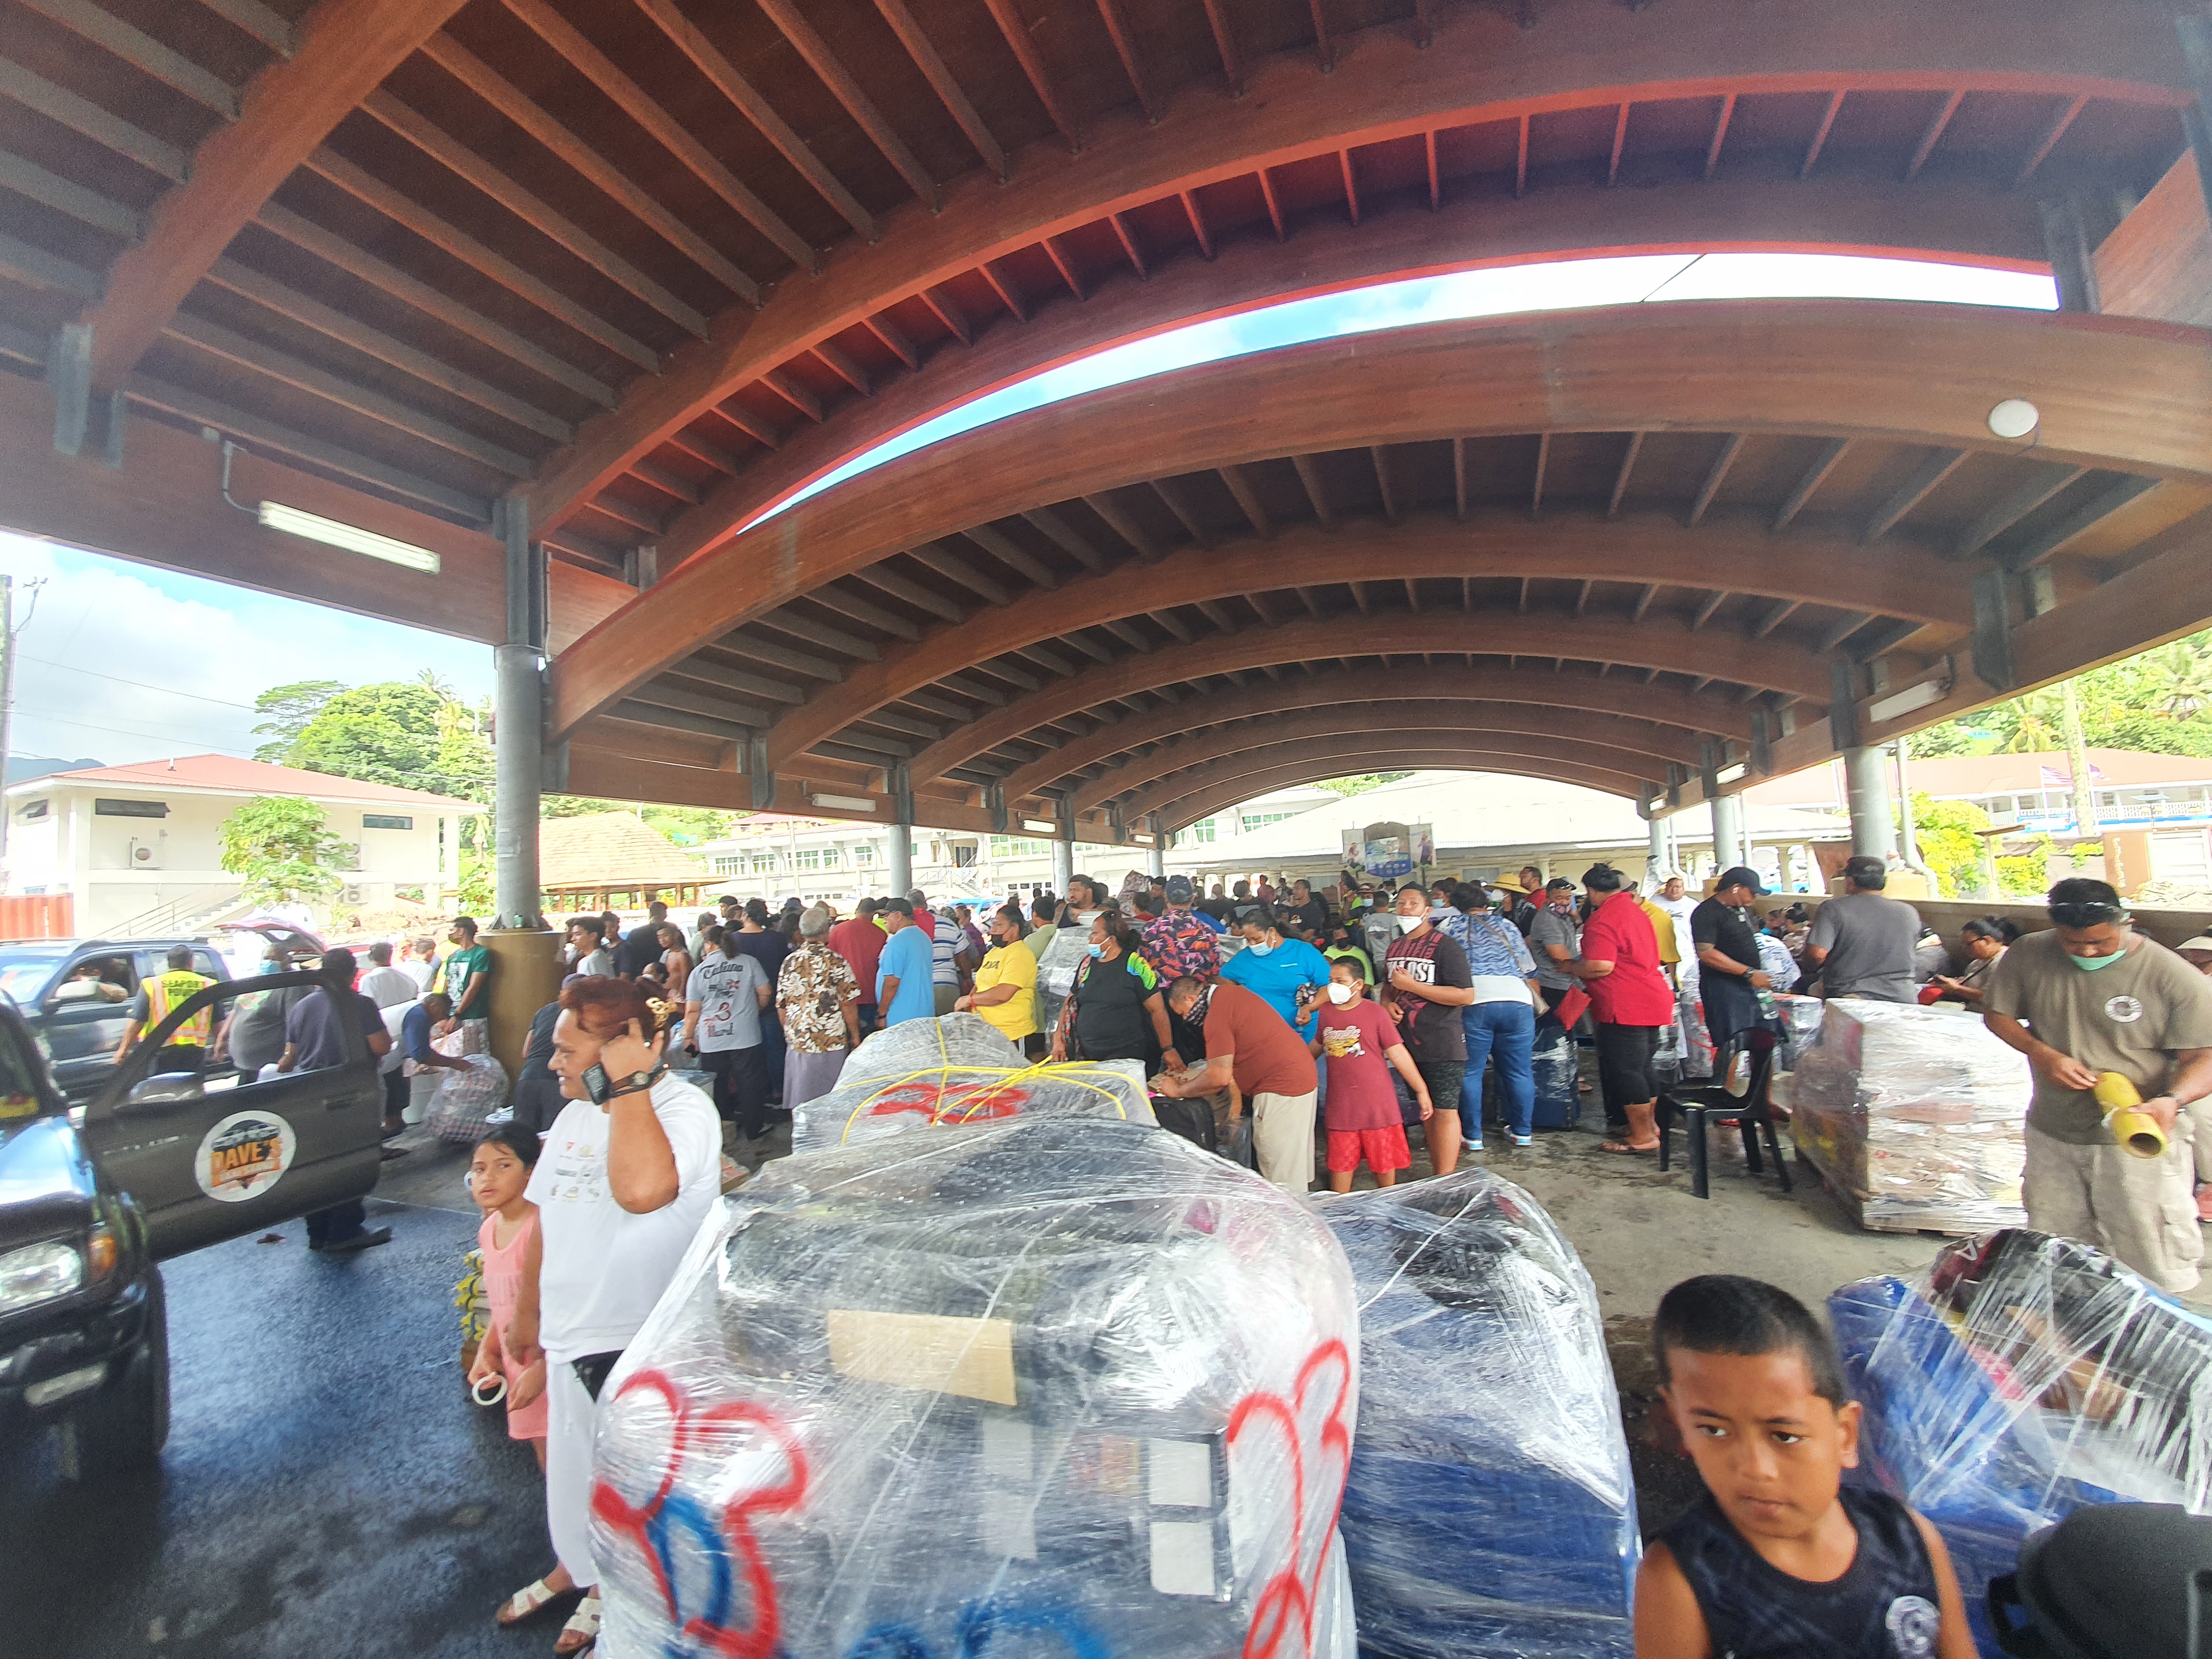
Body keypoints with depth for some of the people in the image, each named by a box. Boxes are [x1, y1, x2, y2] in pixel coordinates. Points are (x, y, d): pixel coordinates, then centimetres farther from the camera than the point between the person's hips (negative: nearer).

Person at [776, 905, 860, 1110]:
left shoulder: (790, 962, 2)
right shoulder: (835, 961, -11)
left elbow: (781, 1006, 8)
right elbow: (847, 1003, -10)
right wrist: (855, 1036, 2)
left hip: (797, 1041, 4)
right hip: (831, 1041, -4)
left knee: (800, 1105, 13)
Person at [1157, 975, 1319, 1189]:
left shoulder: (1217, 1015, -18)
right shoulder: (1231, 993, 11)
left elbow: (1220, 1077, -21)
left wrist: (1178, 1091, -8)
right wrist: (1191, 1078, 14)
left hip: (1280, 1088, -10)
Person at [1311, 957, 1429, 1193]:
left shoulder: (1375, 1012, -10)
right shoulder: (1325, 1012, 2)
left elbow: (1398, 1053, -8)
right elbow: (1316, 1046, 20)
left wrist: (1421, 1090, -7)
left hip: (1377, 1104, -3)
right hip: (1341, 1106, 3)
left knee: (1385, 1162, 11)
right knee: (1340, 1163, 11)